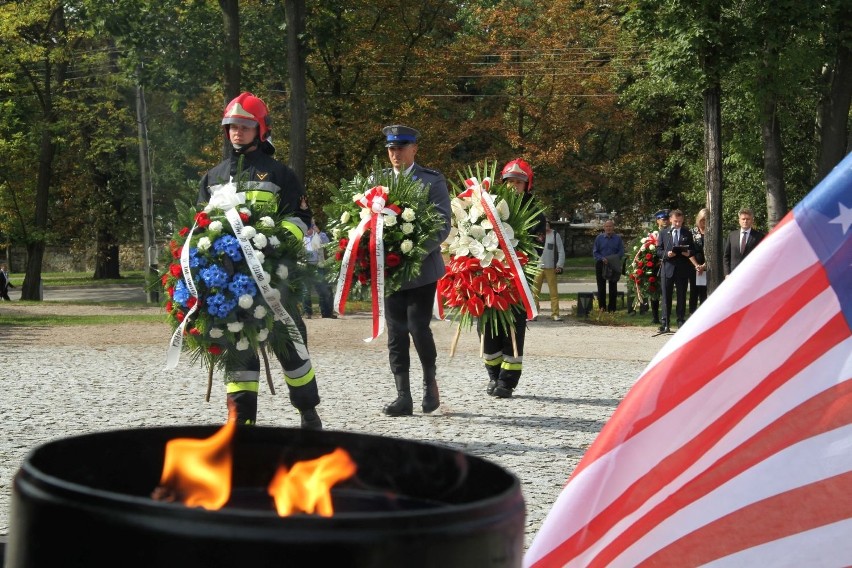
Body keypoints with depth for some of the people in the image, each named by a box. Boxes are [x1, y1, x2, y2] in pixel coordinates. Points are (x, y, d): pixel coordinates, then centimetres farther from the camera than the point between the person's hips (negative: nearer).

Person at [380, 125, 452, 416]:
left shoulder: (432, 181, 0)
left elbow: (443, 225, -7)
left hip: (421, 268, -4)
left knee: (418, 327, -10)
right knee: (396, 333, 2)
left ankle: (430, 381, 15)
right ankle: (403, 397, 5)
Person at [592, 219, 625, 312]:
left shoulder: (618, 238, 2)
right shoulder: (599, 238, 3)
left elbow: (621, 252, 2)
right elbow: (595, 252, 3)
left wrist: (613, 259, -16)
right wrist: (602, 259, -15)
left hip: (613, 265, 0)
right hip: (601, 265, 0)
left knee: (613, 287, 3)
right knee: (601, 287, 3)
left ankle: (612, 309, 8)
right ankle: (601, 308, 9)